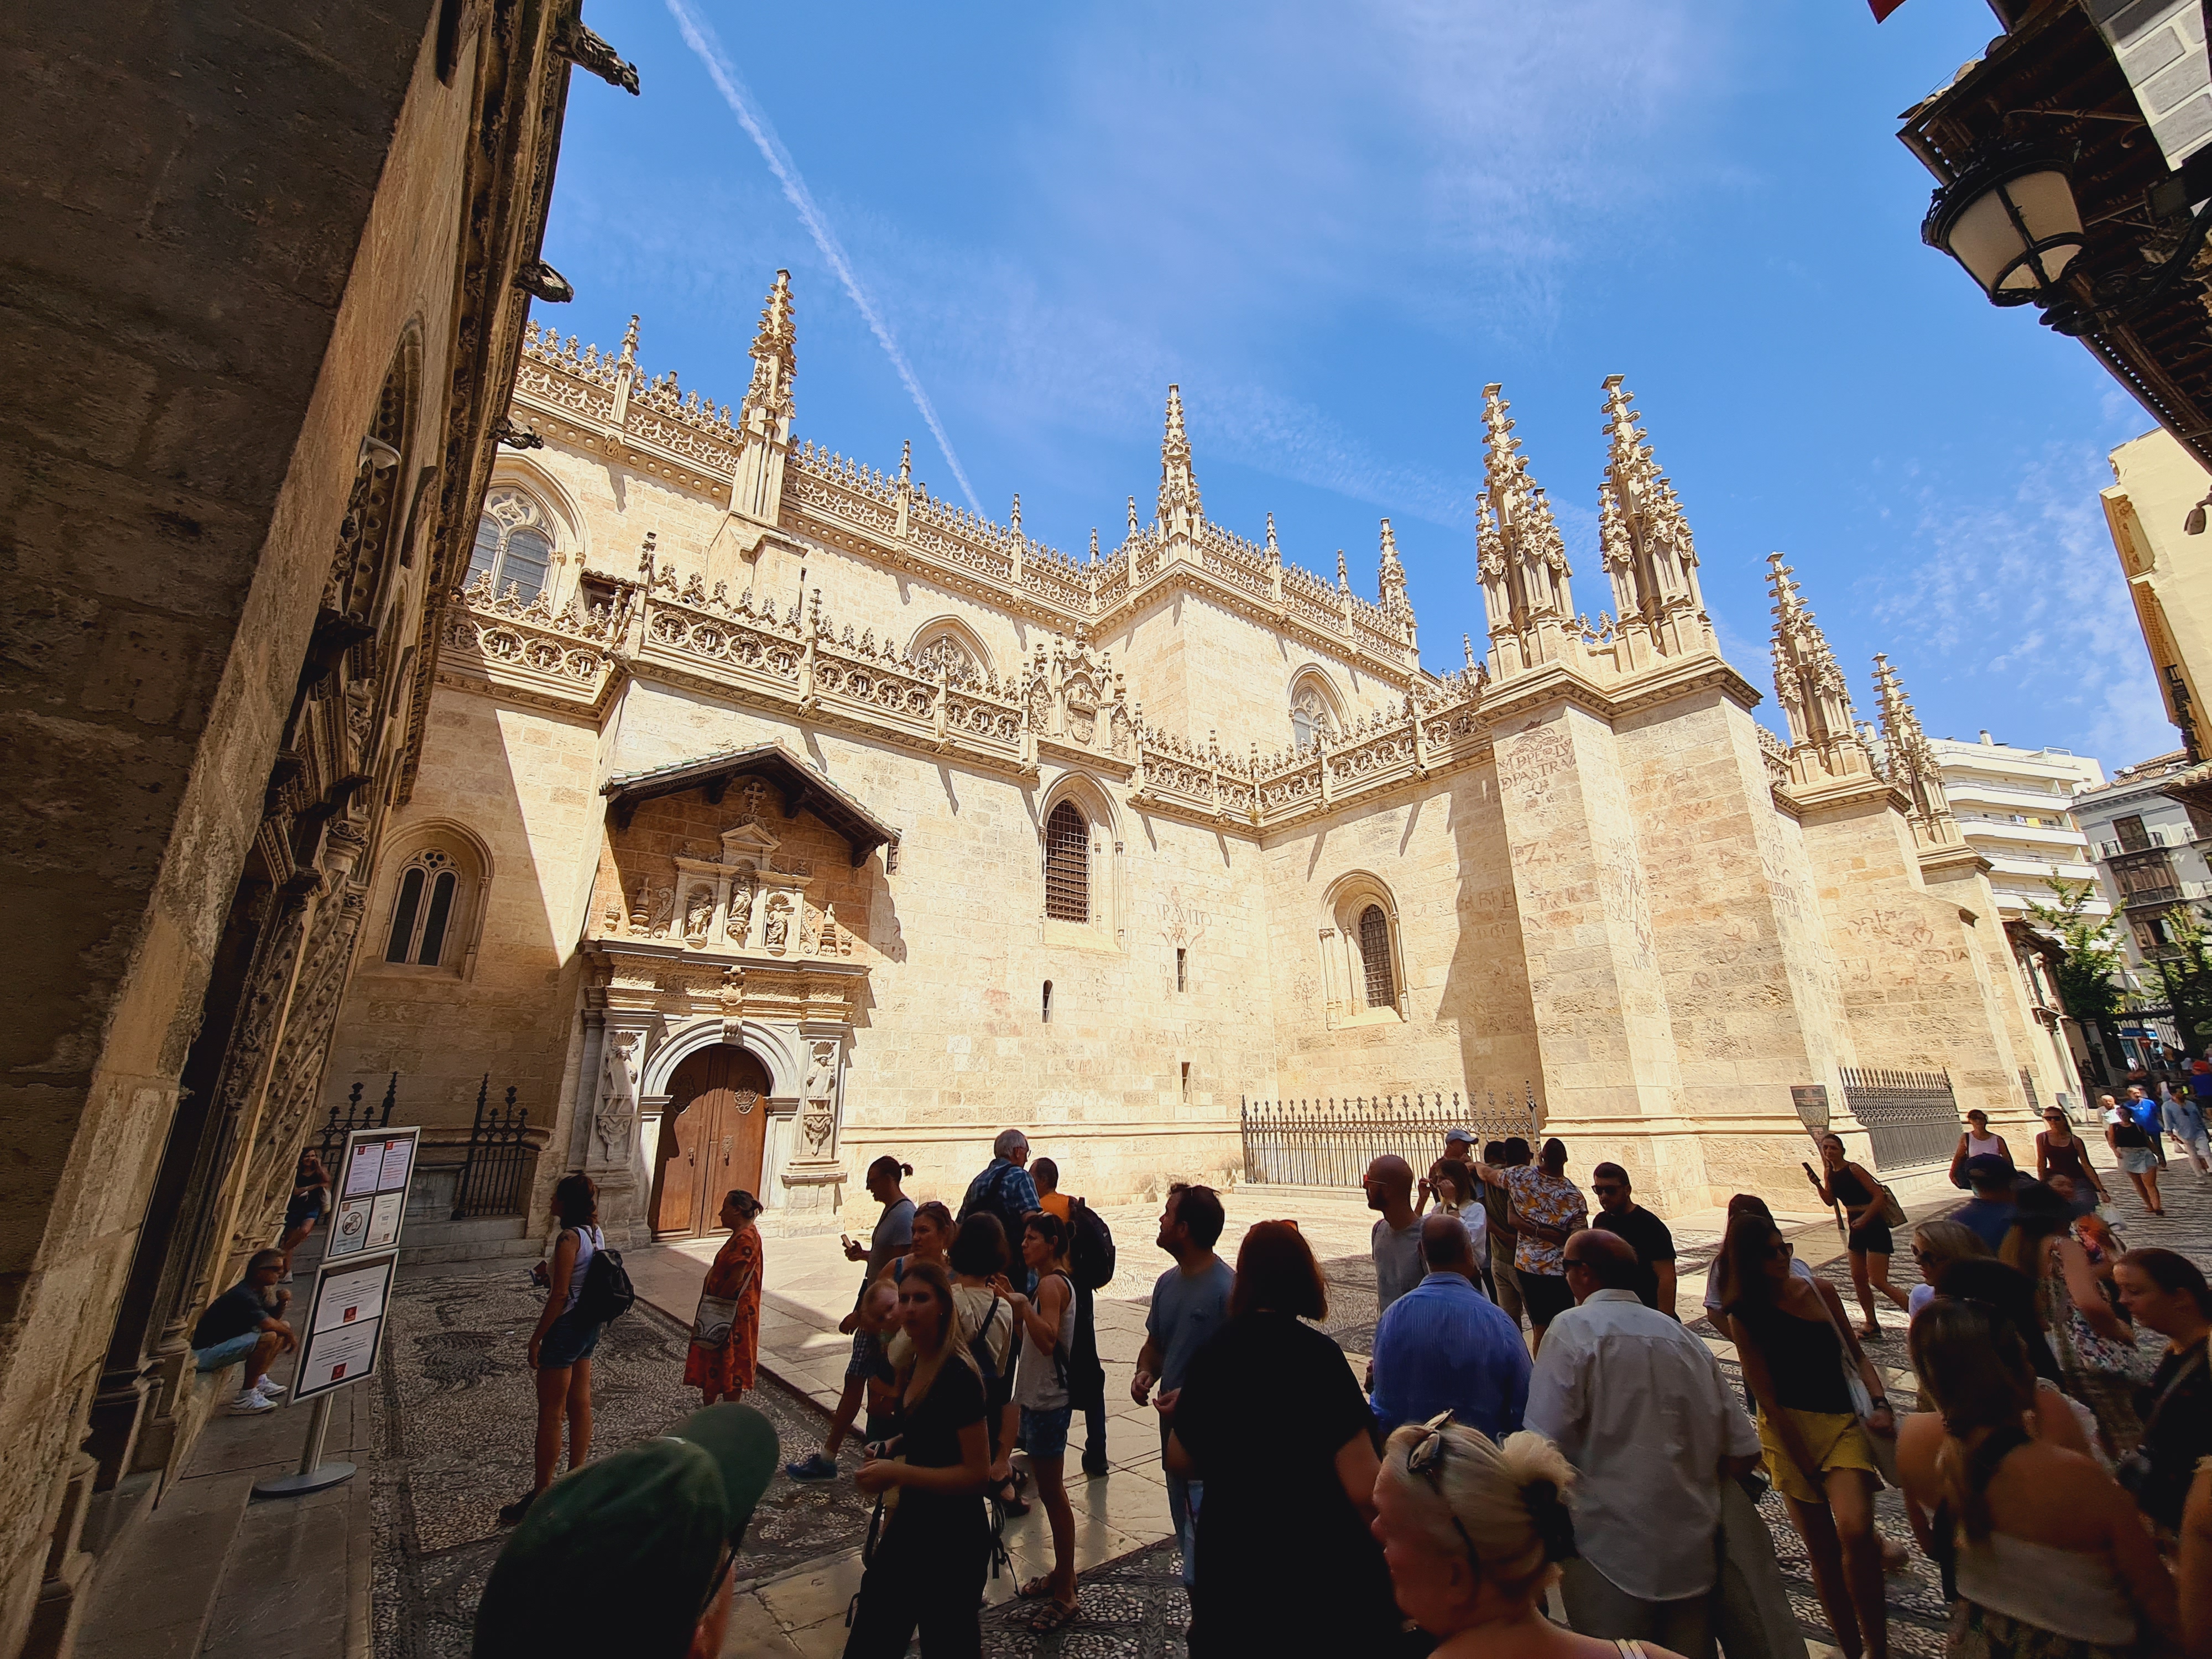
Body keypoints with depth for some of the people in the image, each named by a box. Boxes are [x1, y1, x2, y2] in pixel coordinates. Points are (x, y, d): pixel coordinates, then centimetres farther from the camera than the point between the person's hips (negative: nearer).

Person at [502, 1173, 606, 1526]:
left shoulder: (568, 1238, -23)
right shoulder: (596, 1233, 3)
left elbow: (559, 1296, -22)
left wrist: (536, 1338, -13)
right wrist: (550, 1276, 7)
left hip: (566, 1326, -9)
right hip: (589, 1325, 9)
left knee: (550, 1414, 5)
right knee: (580, 1406, 18)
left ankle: (542, 1494, 17)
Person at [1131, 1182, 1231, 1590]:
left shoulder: (1226, 1289, -20)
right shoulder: (1167, 1283, 5)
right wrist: (1145, 1373, -4)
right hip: (1174, 1432, 8)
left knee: (1202, 1545, -6)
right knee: (1187, 1534, 22)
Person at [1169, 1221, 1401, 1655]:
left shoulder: (1212, 1353, -7)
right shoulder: (1318, 1355, -22)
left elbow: (1180, 1460, 3)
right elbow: (1363, 1487, -23)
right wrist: (1392, 1552, -6)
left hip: (1229, 1562, 4)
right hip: (1322, 1565, -3)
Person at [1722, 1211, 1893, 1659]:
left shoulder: (1821, 1293, -1)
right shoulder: (1745, 1315, -8)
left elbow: (1855, 1355, 9)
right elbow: (1766, 1393, -7)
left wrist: (1880, 1404, -8)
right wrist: (1803, 1461, -8)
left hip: (1842, 1422, 1)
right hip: (1788, 1429, -1)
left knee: (1855, 1529, -21)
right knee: (1822, 1551, 6)